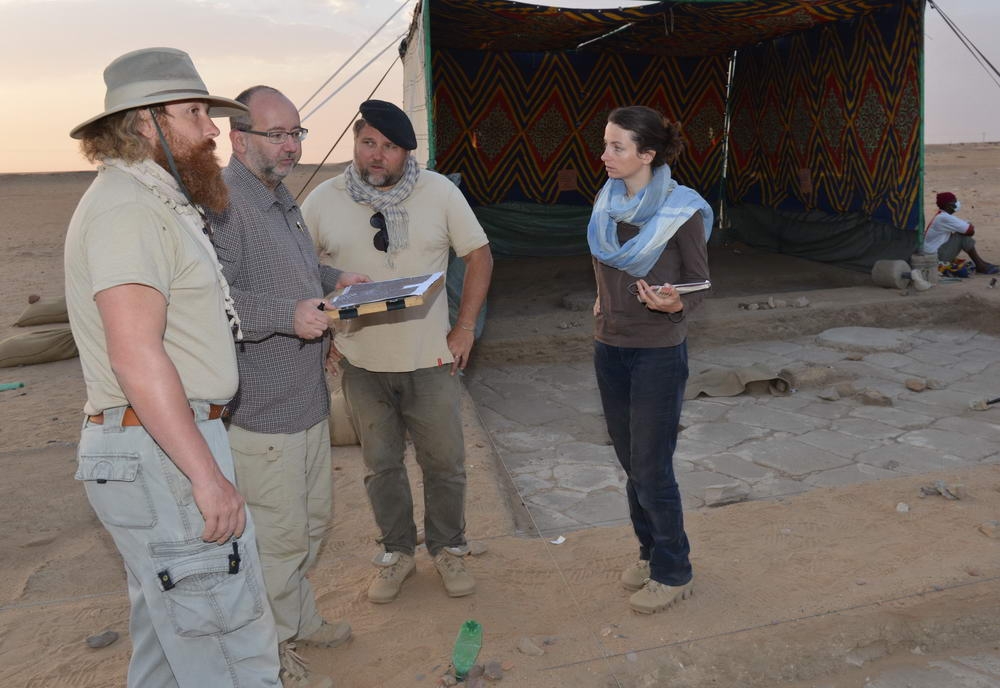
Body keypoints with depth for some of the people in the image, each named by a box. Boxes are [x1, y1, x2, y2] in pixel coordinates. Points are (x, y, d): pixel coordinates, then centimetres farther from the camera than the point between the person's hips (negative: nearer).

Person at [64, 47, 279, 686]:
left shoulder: (152, 202, 18)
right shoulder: (128, 208, -15)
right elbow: (136, 354, -24)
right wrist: (208, 476, -25)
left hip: (160, 448, 11)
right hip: (158, 457, -11)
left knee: (168, 631, 22)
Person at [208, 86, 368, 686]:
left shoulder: (281, 197, 14)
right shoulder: (223, 202, -20)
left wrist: (334, 279, 15)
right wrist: (288, 314, -33)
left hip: (306, 395, 10)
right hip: (262, 406, -10)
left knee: (313, 517, 22)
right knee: (279, 534, 1)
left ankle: (300, 621, 42)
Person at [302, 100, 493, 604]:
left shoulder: (439, 192, -6)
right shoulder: (323, 200, -4)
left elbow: (478, 255, 1)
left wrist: (465, 327, -3)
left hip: (430, 359, 0)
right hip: (361, 363, 1)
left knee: (445, 463, 11)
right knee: (381, 465, 14)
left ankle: (447, 549, 33)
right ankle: (397, 552, 34)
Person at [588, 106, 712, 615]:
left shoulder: (682, 210, -14)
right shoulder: (607, 202, 4)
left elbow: (699, 285, -8)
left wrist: (675, 304, -28)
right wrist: (602, 301, 8)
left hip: (658, 353, -6)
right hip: (609, 347, 6)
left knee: (651, 468, 0)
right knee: (630, 460, 16)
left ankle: (672, 573, 20)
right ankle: (651, 551, 34)